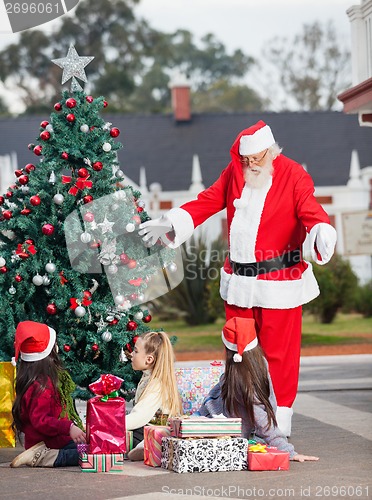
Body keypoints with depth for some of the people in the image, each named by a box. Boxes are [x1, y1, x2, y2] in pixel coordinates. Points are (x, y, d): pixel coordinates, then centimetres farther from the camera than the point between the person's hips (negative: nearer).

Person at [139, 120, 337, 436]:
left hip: (279, 282, -5)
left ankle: (280, 422, 7)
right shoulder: (235, 172, 9)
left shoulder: (293, 176, -8)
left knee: (278, 352, -2)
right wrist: (171, 223, 7)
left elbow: (311, 211, -18)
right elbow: (209, 201, 16)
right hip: (238, 280, 6)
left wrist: (321, 232, -40)